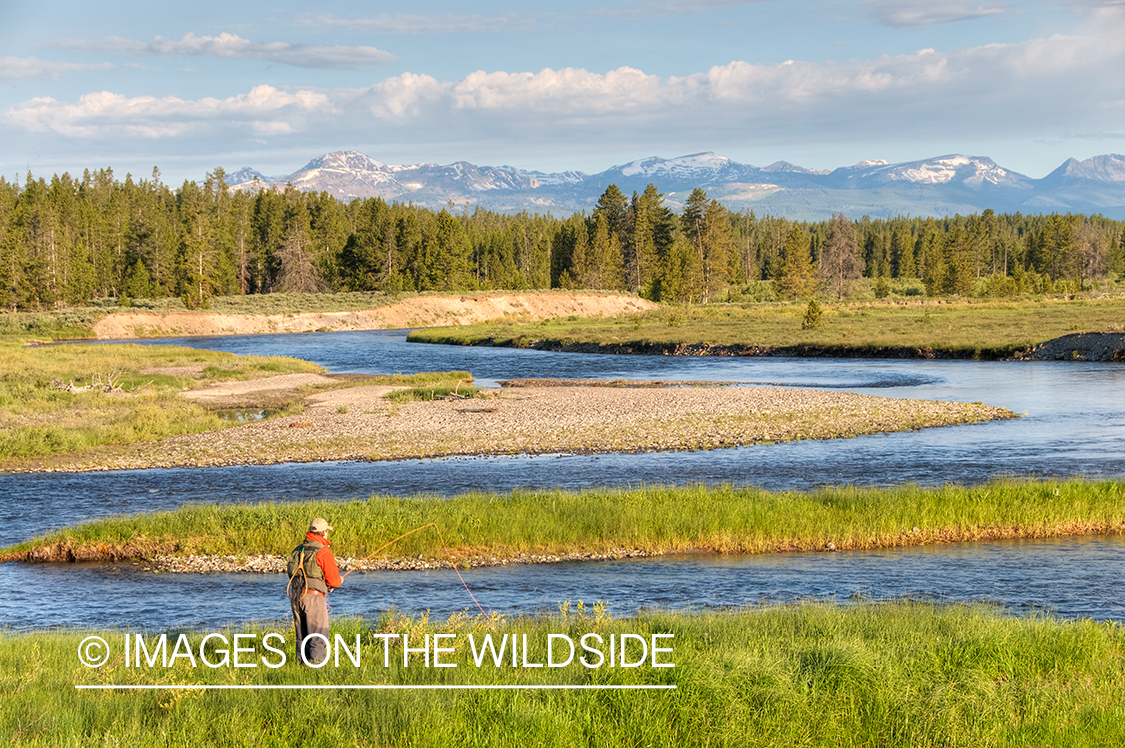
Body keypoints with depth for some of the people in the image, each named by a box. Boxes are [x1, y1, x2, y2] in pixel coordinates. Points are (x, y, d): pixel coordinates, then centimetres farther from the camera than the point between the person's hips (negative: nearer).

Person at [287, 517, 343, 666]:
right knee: (319, 637, -3)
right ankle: (316, 662, -9)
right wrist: (340, 580, 16)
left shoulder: (297, 550, 14)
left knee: (302, 637, 13)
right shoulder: (323, 552, -8)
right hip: (314, 597, -7)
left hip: (296, 597, 7)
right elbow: (333, 581, -9)